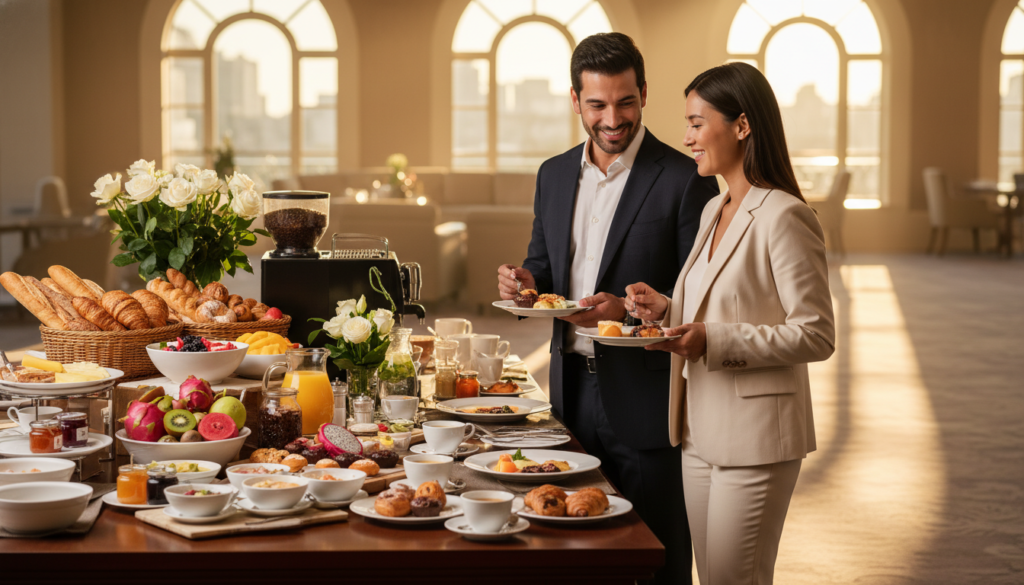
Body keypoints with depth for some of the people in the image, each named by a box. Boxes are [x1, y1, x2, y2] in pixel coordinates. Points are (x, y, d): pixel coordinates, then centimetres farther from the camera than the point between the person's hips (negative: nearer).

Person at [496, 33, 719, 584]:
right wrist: (527, 281, -3)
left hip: (646, 399, -5)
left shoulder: (685, 180, -10)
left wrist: (629, 312, -24)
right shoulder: (554, 175, 9)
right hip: (572, 390, 6)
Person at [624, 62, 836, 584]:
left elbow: (815, 336, -17)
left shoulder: (784, 217, -15)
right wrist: (665, 310, 5)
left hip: (754, 437, -9)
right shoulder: (713, 211, 13)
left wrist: (713, 341, -23)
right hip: (701, 431, 9)